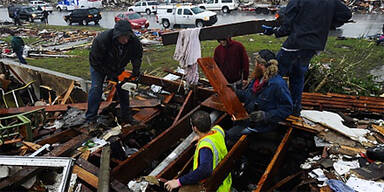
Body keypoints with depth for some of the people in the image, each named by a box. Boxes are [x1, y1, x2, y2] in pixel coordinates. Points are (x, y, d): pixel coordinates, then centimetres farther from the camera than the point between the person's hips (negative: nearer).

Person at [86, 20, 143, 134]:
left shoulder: (133, 41, -28)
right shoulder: (101, 40, -39)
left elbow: (138, 54, -5)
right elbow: (94, 61, -28)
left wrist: (136, 68, -19)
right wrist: (110, 74, -27)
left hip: (118, 67, 4)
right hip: (99, 66, -4)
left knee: (123, 88, 2)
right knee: (96, 88, -15)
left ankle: (126, 116, 16)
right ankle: (91, 120, -6)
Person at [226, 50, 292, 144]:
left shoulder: (278, 84, -22)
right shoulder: (258, 78, 5)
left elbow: (287, 108, -19)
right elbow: (246, 95, 18)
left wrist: (266, 116, -28)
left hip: (262, 124, -8)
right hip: (247, 115, 8)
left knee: (230, 135, -15)